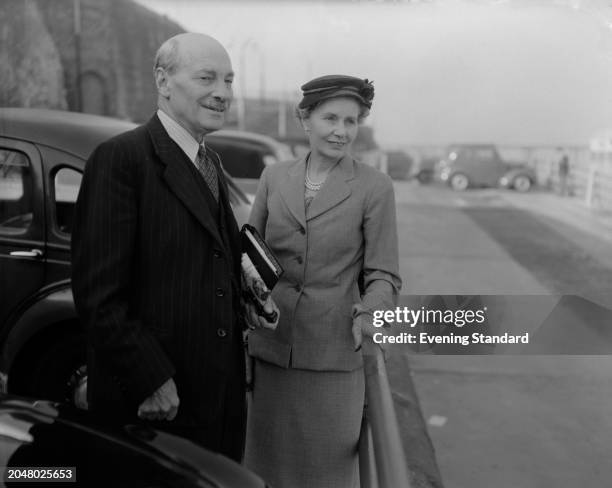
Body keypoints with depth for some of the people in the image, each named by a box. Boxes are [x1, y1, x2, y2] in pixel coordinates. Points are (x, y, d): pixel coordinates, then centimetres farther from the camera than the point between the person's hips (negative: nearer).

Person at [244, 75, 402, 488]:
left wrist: (367, 312, -22)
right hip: (268, 349, 3)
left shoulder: (374, 187, -4)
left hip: (332, 356, -3)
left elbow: (383, 275, -3)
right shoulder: (274, 178, 6)